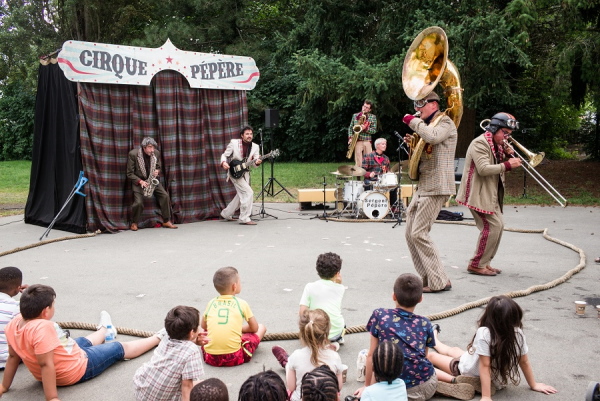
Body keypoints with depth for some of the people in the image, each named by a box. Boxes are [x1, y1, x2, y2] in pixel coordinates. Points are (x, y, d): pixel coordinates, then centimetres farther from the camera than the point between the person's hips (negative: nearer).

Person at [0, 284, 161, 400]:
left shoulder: (14, 323, -12)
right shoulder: (42, 327, -38)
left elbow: (13, 357, -3)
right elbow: (46, 364, -38)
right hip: (77, 369, -8)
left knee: (84, 341, 34)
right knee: (120, 348, 12)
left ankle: (104, 330, 67)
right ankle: (157, 338, 32)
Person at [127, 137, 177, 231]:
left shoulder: (156, 153, -7)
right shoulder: (133, 154, -17)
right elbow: (130, 173, -11)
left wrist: (157, 171, -15)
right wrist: (140, 181, -25)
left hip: (152, 180, 4)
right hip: (138, 181, -3)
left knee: (165, 196, -14)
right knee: (138, 202, -21)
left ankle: (167, 221, -1)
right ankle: (134, 223, 5)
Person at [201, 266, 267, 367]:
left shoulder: (211, 303, 9)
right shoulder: (241, 303, 1)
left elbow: (203, 325, 24)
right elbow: (254, 328, 9)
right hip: (234, 358, -3)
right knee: (261, 327, 15)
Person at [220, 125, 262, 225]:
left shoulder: (255, 147, 1)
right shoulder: (234, 143, -9)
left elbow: (255, 160, -5)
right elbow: (224, 155, -5)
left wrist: (257, 162, -30)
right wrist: (224, 162, -26)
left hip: (245, 173, 7)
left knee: (241, 196, 16)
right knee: (249, 193, -17)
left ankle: (226, 214, 34)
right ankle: (244, 218, -10)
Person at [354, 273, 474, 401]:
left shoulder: (379, 315, 2)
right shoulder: (425, 323, 7)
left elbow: (371, 355, 5)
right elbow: (423, 356, 13)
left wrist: (367, 386, 15)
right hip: (426, 387, 4)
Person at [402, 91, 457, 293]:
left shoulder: (445, 122, -6)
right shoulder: (427, 124, 22)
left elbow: (433, 137, -29)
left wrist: (413, 121, -15)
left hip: (436, 187, -10)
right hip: (423, 186, 10)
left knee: (419, 233, -13)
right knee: (410, 233, 6)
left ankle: (439, 281, -5)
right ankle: (427, 278, 14)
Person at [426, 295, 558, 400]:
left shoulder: (484, 333, -36)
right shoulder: (518, 333, -21)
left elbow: (485, 366, -33)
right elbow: (524, 361, -10)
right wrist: (534, 385, 5)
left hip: (471, 376, -6)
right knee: (454, 350, 37)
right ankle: (435, 342, 57)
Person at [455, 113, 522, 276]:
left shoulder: (497, 145, 16)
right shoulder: (480, 143, -15)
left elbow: (501, 167, 18)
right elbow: (483, 169, -27)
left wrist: (508, 155, 0)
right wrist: (507, 165, -24)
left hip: (491, 194, 10)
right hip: (478, 194, -10)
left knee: (498, 225, 12)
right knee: (492, 226, -13)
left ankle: (485, 262, 22)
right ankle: (476, 264, -4)